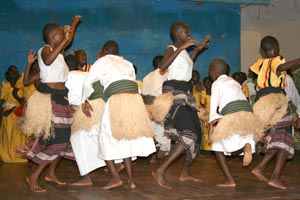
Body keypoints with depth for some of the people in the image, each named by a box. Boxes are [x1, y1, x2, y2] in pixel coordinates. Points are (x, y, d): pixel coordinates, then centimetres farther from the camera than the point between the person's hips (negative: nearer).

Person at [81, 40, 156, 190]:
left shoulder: (102, 61, 13)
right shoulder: (128, 64, 26)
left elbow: (88, 83, 11)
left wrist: (85, 101, 25)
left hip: (117, 100, -5)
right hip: (135, 99, 5)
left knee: (106, 139, 6)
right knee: (126, 140, 15)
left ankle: (115, 177, -3)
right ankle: (130, 180, 11)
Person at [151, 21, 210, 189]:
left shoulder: (183, 50, 17)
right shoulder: (171, 49, -8)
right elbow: (162, 66, -28)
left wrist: (197, 49, 33)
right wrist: (181, 48, -27)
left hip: (185, 94, 10)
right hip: (174, 93, -10)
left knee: (195, 134, 12)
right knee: (189, 136, -20)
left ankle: (185, 173, 22)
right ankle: (160, 171, -20)